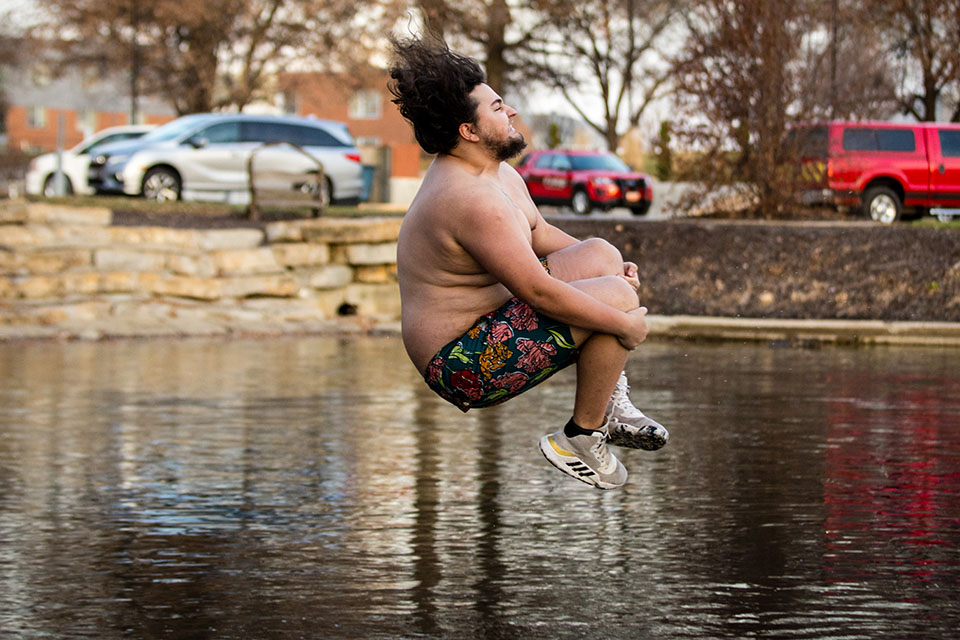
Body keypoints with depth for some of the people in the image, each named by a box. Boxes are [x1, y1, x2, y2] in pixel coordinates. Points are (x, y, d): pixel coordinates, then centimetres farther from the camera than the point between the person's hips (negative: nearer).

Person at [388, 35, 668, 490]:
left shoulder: (498, 175, 9)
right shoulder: (471, 199, -26)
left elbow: (538, 233, 26)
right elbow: (540, 291, -27)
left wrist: (614, 266, 13)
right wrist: (625, 325, -17)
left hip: (488, 325, 11)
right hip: (466, 366, -11)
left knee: (600, 253, 15)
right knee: (618, 297, -20)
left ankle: (610, 407, 13)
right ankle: (581, 439, -7)